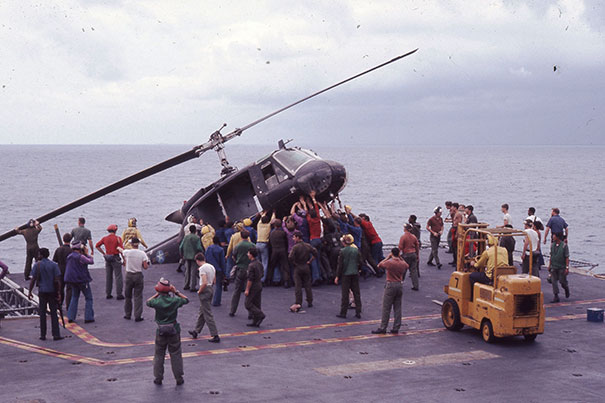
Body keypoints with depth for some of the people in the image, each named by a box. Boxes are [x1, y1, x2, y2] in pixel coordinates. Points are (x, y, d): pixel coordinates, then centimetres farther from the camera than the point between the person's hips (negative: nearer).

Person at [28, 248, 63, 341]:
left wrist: (30, 292, 5)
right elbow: (58, 280, -8)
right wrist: (59, 293, -5)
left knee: (42, 313, 8)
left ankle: (43, 335, 10)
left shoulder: (37, 265, -4)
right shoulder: (54, 265, -4)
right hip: (52, 291, 0)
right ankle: (56, 335, 0)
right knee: (53, 313, 4)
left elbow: (33, 280, -4)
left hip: (42, 291, 0)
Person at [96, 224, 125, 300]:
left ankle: (108, 294, 13)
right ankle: (119, 294, -2)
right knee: (118, 276, 0)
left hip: (107, 258, 5)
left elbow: (97, 246, 7)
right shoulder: (118, 238, -9)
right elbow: (121, 250, -13)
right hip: (115, 258, -5)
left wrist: (103, 253, 9)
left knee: (108, 276, 11)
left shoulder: (104, 238, 5)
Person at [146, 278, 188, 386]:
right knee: (175, 354, 9)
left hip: (161, 331, 0)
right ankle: (179, 378, 13)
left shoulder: (157, 301, -15)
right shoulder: (175, 300, -12)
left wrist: (157, 294, 10)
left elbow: (148, 302, 9)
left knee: (159, 354, 13)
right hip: (174, 330, 1)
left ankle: (158, 378, 17)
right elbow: (186, 300, 8)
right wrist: (176, 292, 7)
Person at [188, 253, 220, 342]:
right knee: (201, 312, 21)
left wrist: (199, 291, -13)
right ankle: (196, 331, 35)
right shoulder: (211, 266, 9)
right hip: (211, 289, 9)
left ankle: (215, 336, -5)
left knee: (208, 314, -5)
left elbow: (204, 282, -26)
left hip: (205, 291, -9)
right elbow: (214, 280, 18)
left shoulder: (202, 268, -18)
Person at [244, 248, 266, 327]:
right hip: (259, 285, 9)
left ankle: (260, 315, -12)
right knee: (256, 304, 11)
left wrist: (247, 290, -16)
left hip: (253, 287, -9)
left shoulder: (251, 265, -20)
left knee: (248, 304, 0)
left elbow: (250, 279, -21)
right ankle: (255, 322, 14)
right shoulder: (260, 264, 8)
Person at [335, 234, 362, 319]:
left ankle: (343, 313, 6)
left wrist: (337, 276, -3)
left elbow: (340, 265, -9)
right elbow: (360, 262, 5)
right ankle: (358, 312, 9)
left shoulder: (343, 251, -11)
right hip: (355, 274, 3)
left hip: (345, 274, -3)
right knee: (356, 293, 9)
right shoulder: (356, 250, 0)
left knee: (345, 294, 3)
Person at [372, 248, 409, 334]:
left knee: (386, 308, -1)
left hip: (391, 285, -5)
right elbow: (407, 266, 26)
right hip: (400, 285, 5)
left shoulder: (389, 262, -14)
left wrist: (388, 257, 10)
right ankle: (396, 328, 11)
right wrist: (400, 258, 23)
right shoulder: (402, 264, 2)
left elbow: (380, 264, 3)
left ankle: (382, 328, 1)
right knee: (397, 308, 9)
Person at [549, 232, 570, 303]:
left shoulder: (564, 245, -10)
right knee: (554, 281, -2)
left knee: (562, 281, 1)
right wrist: (549, 265, 12)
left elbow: (567, 257, -9)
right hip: (554, 267, 4)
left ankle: (567, 289, 34)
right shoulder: (552, 245, 6)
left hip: (562, 267, -4)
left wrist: (567, 268, -13)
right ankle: (556, 297, 2)